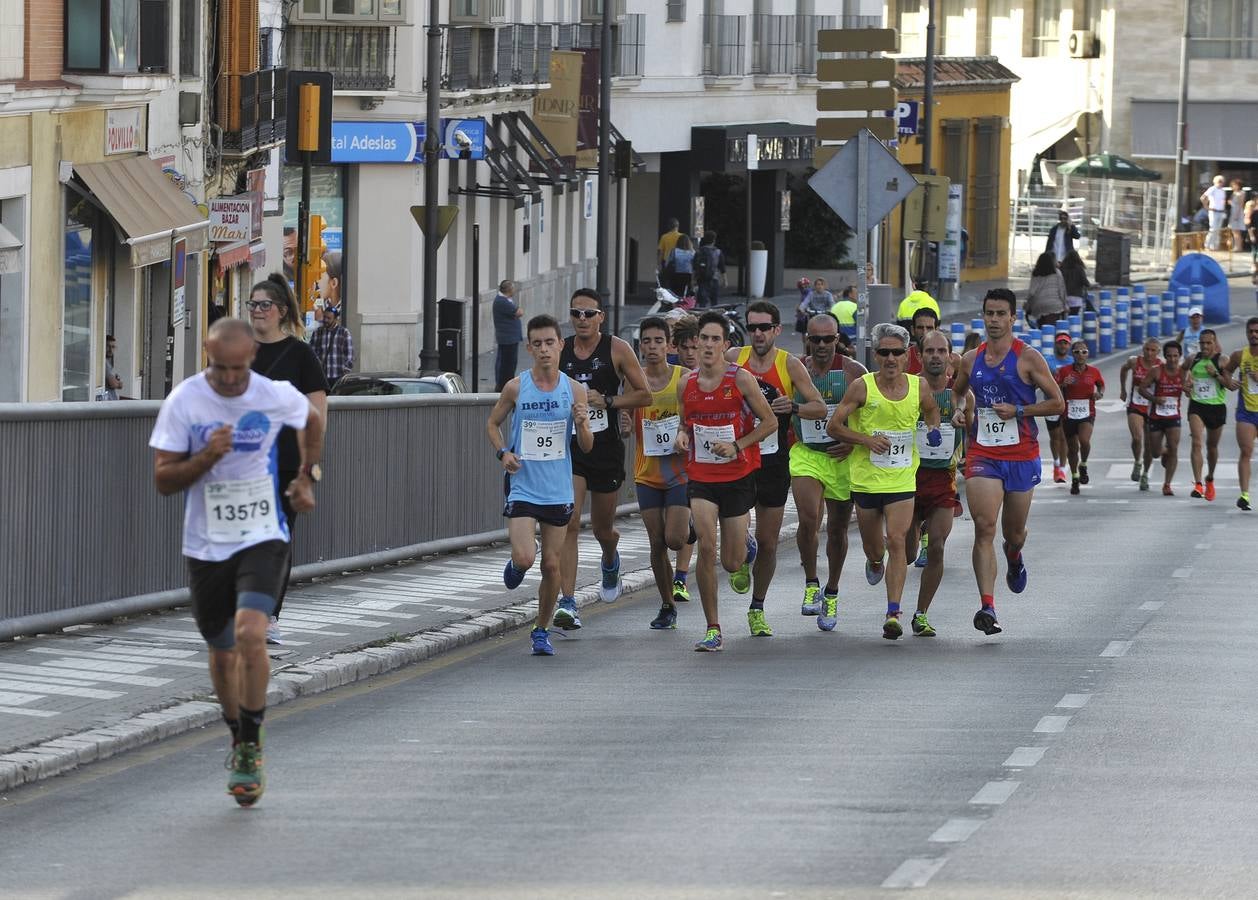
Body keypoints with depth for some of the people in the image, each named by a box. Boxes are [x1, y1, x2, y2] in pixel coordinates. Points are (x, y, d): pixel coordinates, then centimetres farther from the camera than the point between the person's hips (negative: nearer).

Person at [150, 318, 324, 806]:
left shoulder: (276, 396, -7)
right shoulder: (183, 401, -10)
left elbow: (312, 420, 18)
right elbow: (162, 479, -9)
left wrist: (307, 476, 16)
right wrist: (205, 459, -25)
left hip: (263, 539, -1)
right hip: (206, 546, 1)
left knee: (250, 633, -23)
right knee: (222, 651, 13)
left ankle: (252, 746, -9)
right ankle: (239, 739, 38)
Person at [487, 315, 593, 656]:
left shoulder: (574, 390, -1)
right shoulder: (516, 387, -4)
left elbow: (587, 447, 4)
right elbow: (492, 423, 11)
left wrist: (582, 424, -18)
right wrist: (503, 452, -7)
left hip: (558, 491, 2)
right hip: (523, 487, -2)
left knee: (551, 565, 6)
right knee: (525, 558, -17)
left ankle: (541, 631, 22)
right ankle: (515, 565, 21)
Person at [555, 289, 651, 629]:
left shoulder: (617, 350, -4)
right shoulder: (559, 351, 2)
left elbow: (645, 395, -3)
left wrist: (607, 401, -15)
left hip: (606, 448, -1)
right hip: (569, 447, 1)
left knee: (602, 529, 14)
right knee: (568, 523, -15)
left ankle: (610, 562, 51)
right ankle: (567, 603, -18)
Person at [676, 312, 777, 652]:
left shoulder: (741, 379, -8)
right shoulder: (686, 385, 2)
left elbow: (770, 422, -4)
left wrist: (737, 446, -15)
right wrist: (682, 435, -3)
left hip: (737, 476, -2)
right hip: (700, 477, 2)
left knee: (732, 563, 4)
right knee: (706, 547, -18)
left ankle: (745, 549, 46)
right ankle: (712, 628, -8)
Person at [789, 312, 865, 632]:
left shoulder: (854, 372, -3)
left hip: (842, 458, 1)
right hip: (805, 454, -1)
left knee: (838, 528, 11)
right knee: (809, 519, -22)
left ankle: (831, 594, 29)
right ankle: (811, 584, -5)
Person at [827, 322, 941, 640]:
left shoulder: (919, 387, -1)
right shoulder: (862, 387, -9)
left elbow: (931, 410, 21)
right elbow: (833, 426, -6)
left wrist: (932, 429, 0)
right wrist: (867, 439, -19)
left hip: (902, 479, 0)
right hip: (866, 478, 0)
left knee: (897, 541, -15)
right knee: (873, 546, 14)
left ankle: (893, 613, -15)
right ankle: (875, 562, 53)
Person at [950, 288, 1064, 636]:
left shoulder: (1028, 358, -5)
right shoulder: (971, 360, 7)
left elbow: (1057, 403, -5)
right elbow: (956, 392, 27)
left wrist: (1017, 410, -15)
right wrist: (956, 412, 4)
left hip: (1021, 456, -1)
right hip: (982, 454, 1)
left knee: (1014, 533, 13)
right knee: (984, 528, -16)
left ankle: (1014, 558, 52)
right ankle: (987, 607, -21)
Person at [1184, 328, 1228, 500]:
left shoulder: (1221, 360, -7)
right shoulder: (1193, 359, 3)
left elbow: (1230, 384, -10)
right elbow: (1187, 374, 20)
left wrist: (1216, 374, -23)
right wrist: (1187, 385, -1)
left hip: (1217, 407, -1)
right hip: (1197, 407, 1)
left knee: (1212, 446, 15)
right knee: (1197, 443, -18)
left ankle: (1210, 479, 41)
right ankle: (1198, 484, -26)